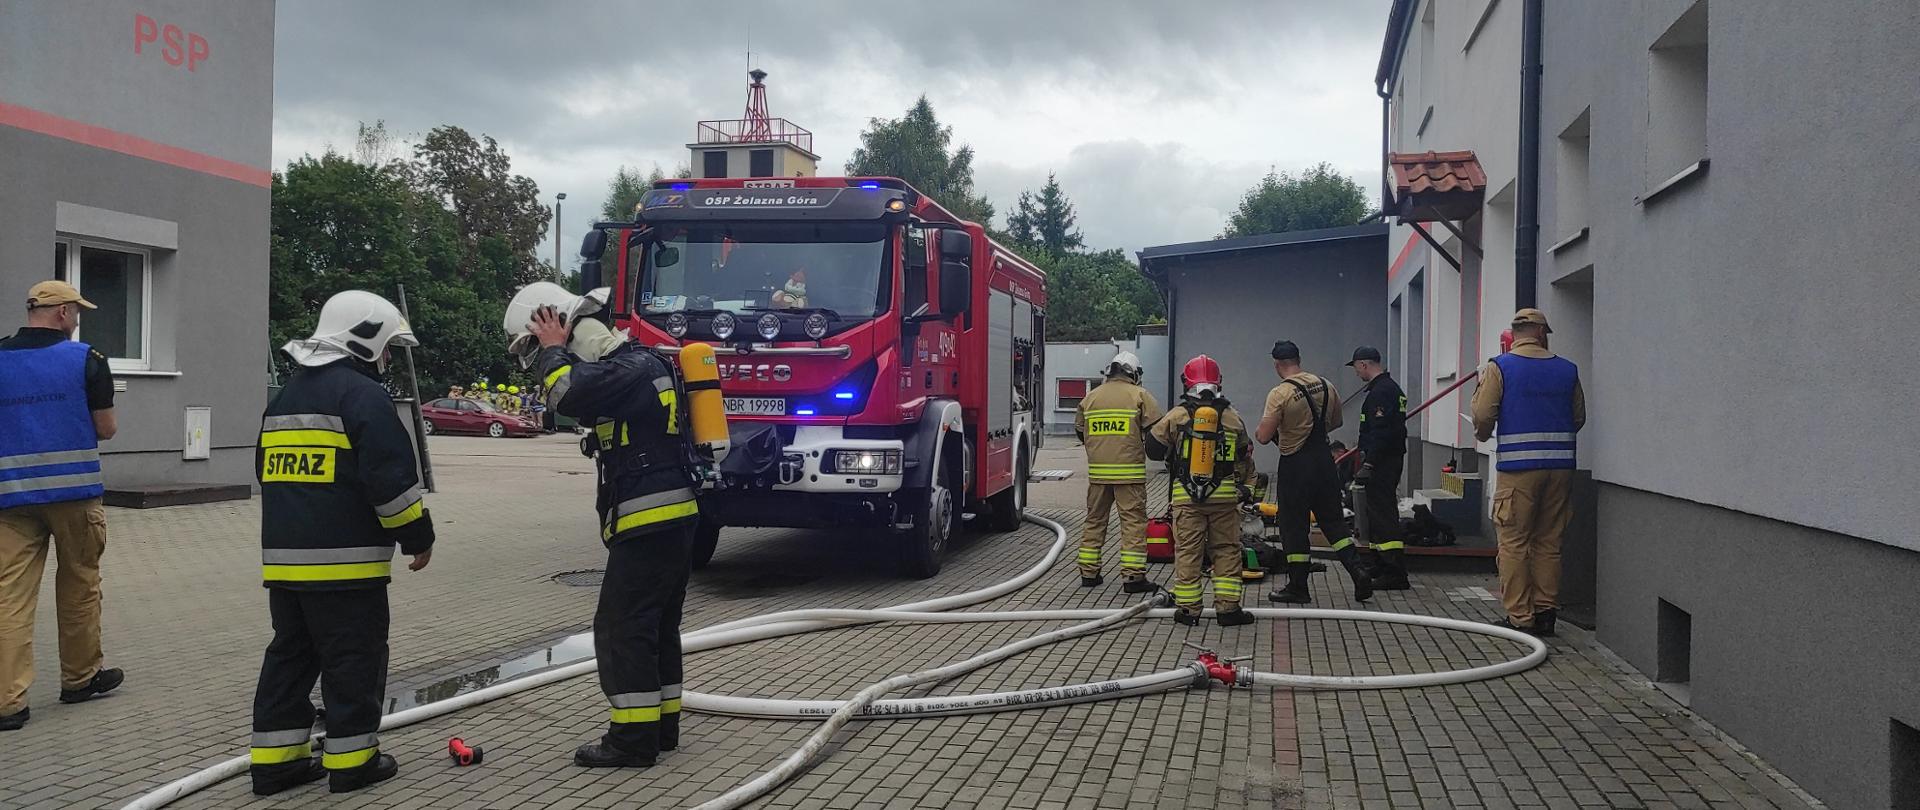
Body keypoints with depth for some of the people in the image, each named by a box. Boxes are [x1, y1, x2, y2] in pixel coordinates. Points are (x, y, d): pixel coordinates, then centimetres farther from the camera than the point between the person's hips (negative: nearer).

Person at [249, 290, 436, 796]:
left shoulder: (285, 398, 18)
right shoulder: (361, 394, -11)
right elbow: (390, 478, -17)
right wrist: (418, 535, -6)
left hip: (284, 557, 8)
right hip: (345, 560, -8)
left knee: (290, 654, 14)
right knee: (354, 659, 1)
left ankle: (274, 759, 18)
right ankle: (351, 761, 7)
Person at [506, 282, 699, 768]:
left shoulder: (632, 366, -15)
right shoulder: (631, 363, 18)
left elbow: (569, 396, -28)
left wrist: (554, 350, -14)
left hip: (650, 520, -10)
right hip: (670, 518, 10)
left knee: (623, 628, -5)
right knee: (657, 627, 14)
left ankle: (633, 738, -1)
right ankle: (661, 727, 22)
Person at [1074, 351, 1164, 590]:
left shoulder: (1090, 397, 9)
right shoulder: (1140, 396, -4)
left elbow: (1080, 431, 16)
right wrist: (1146, 450, 12)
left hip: (1097, 470, 4)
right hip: (1129, 471, -4)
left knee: (1094, 520, 13)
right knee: (1133, 522, 0)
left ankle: (1088, 573, 17)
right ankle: (1133, 577, -3)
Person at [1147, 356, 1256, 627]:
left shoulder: (1176, 416, -4)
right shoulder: (1232, 417, 3)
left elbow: (1153, 447, 5)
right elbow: (1245, 457, 14)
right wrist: (1247, 487, 26)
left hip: (1186, 495, -1)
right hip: (1225, 494, 1)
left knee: (1187, 551, 5)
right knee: (1226, 549, 9)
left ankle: (1188, 608, 9)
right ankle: (1228, 607, 10)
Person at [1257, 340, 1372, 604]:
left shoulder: (1280, 393, -17)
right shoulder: (1325, 385, 3)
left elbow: (1264, 437, -18)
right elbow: (1336, 422, 17)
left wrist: (1259, 432, 4)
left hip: (1295, 466, -5)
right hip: (1324, 460, 6)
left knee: (1293, 524, 5)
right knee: (1333, 519, 14)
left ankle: (1298, 587, 12)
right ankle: (1357, 571, 1)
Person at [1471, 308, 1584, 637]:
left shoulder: (1499, 367, -2)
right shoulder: (1567, 369, 9)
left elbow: (1483, 415, -7)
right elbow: (1579, 418, 16)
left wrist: (1483, 434, 15)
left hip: (1518, 465, -4)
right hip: (1560, 465, 4)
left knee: (1514, 543, 1)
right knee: (1548, 542, 11)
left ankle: (1519, 616, 1)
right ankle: (1545, 611, 14)